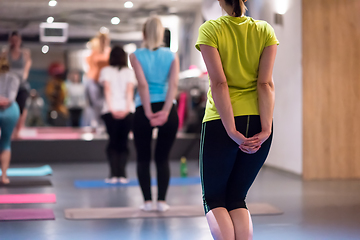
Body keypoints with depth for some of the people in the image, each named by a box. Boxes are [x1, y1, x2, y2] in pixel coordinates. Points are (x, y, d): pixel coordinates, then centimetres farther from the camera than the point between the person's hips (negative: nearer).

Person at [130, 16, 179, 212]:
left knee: (143, 158, 11)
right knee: (163, 158, 12)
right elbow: (173, 84, -8)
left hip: (143, 110, -1)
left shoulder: (136, 56, 0)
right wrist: (165, 111, -14)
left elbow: (143, 84, -11)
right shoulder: (172, 56, 5)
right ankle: (162, 201, 7)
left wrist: (149, 113, -12)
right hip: (167, 110, 2)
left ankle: (148, 201, 8)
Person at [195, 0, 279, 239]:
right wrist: (265, 130, -10)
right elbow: (266, 83, -6)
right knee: (237, 198, 15)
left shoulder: (210, 29, -5)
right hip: (258, 124, 3)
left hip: (220, 121, -3)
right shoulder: (265, 30, 3)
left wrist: (232, 131, -14)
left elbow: (219, 83, -13)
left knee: (213, 198, 11)